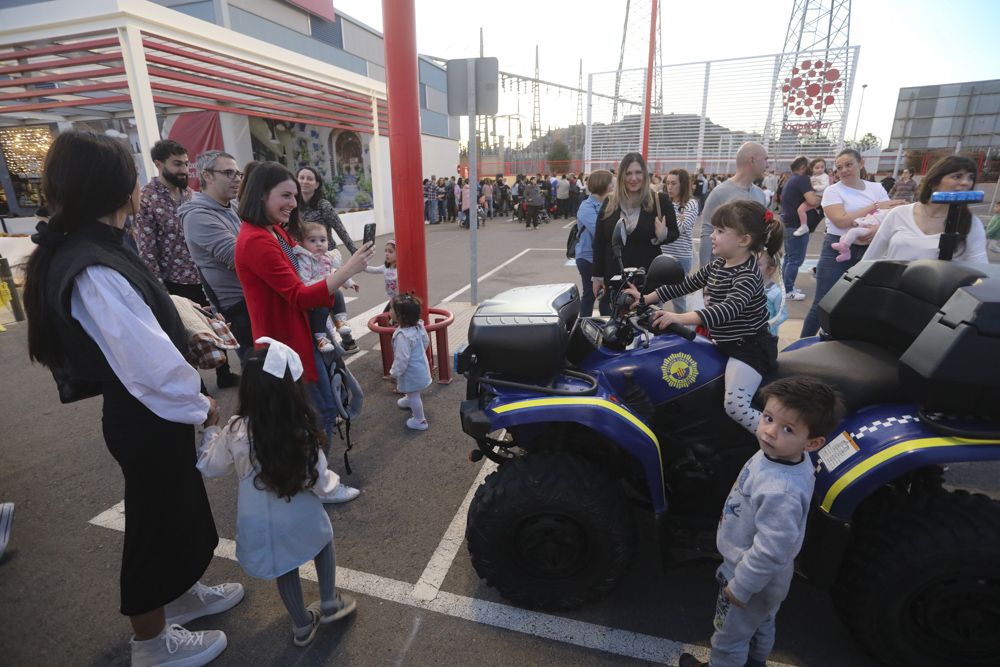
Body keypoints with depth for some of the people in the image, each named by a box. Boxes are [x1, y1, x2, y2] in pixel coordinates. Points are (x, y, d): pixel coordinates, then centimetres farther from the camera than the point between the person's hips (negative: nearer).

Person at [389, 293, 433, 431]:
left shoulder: (402, 335, -35)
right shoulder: (418, 326, -10)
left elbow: (402, 358, -30)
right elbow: (426, 341, 7)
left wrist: (395, 373, -15)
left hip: (412, 372, -9)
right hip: (420, 365, 9)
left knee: (413, 394, 10)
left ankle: (419, 420, 26)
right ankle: (409, 400, 62)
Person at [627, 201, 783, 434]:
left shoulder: (748, 274, -21)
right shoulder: (717, 265, 6)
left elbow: (729, 308, -37)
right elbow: (685, 285, 12)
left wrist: (682, 318, -48)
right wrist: (645, 298, 8)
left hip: (750, 347, -10)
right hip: (725, 342, 10)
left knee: (734, 405, -24)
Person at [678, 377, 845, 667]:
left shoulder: (781, 492, -43)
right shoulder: (779, 454, -15)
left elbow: (772, 550, -34)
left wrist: (740, 587, -20)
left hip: (755, 579, -8)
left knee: (729, 639, 21)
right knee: (761, 626, 36)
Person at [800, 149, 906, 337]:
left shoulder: (876, 188, 9)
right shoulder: (833, 191, -3)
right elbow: (841, 221, -17)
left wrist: (876, 230, -23)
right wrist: (874, 207, -13)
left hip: (868, 252, 4)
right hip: (837, 251, -4)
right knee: (822, 304, -2)